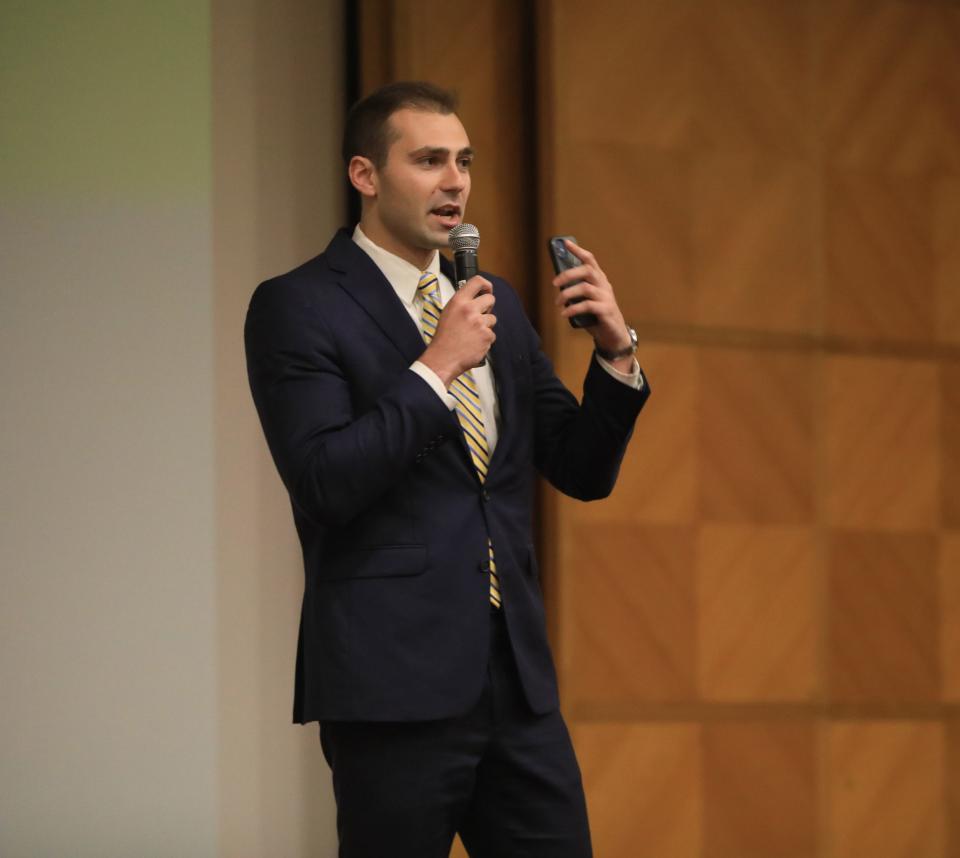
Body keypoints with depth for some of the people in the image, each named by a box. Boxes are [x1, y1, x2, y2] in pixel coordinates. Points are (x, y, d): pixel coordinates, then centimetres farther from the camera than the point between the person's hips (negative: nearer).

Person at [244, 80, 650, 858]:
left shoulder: (495, 303, 16)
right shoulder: (297, 307, -4)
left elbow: (583, 471, 15)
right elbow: (324, 482, -16)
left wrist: (616, 350, -1)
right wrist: (435, 368, -18)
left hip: (517, 678, 6)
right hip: (394, 685, -6)